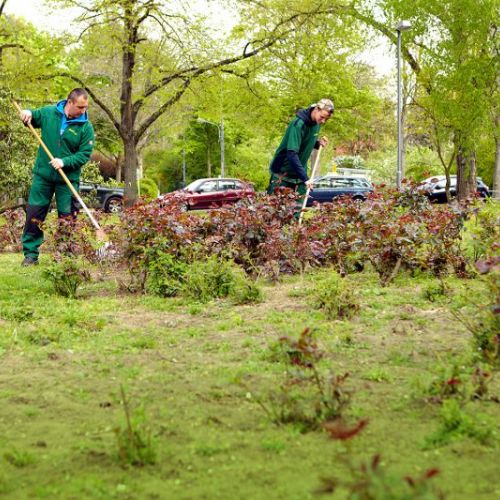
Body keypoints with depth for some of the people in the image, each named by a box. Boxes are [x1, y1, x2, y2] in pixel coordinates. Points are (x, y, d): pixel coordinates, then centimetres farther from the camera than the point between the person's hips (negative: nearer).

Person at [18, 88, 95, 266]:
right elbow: (33, 118, 16)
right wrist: (28, 114, -7)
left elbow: (85, 154, -10)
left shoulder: (86, 127, -9)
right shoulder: (48, 112, -3)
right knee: (34, 214, 2)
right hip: (43, 175, 2)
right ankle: (31, 253, 10)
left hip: (68, 179, -1)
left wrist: (64, 162, -23)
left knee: (67, 216, 4)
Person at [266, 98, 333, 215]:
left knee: (297, 209, 5)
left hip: (299, 172, 7)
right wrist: (305, 177, -33)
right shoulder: (298, 124, -23)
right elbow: (292, 154, -29)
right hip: (283, 171, -7)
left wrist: (318, 143, -5)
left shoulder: (316, 123, 2)